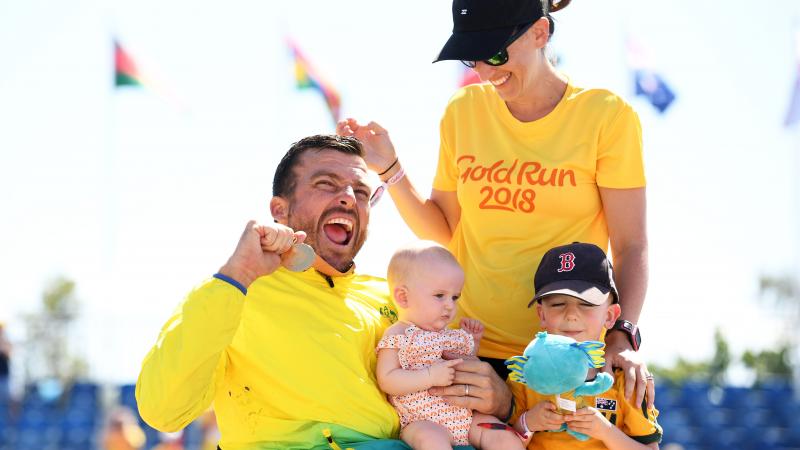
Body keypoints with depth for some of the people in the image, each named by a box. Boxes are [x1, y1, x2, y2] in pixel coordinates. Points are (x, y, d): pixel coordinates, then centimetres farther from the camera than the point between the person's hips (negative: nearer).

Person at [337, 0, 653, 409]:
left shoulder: (605, 115, -3)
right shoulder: (463, 111, 8)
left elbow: (631, 246, -6)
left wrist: (621, 336, -20)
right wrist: (389, 169, 1)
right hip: (468, 349, 3)